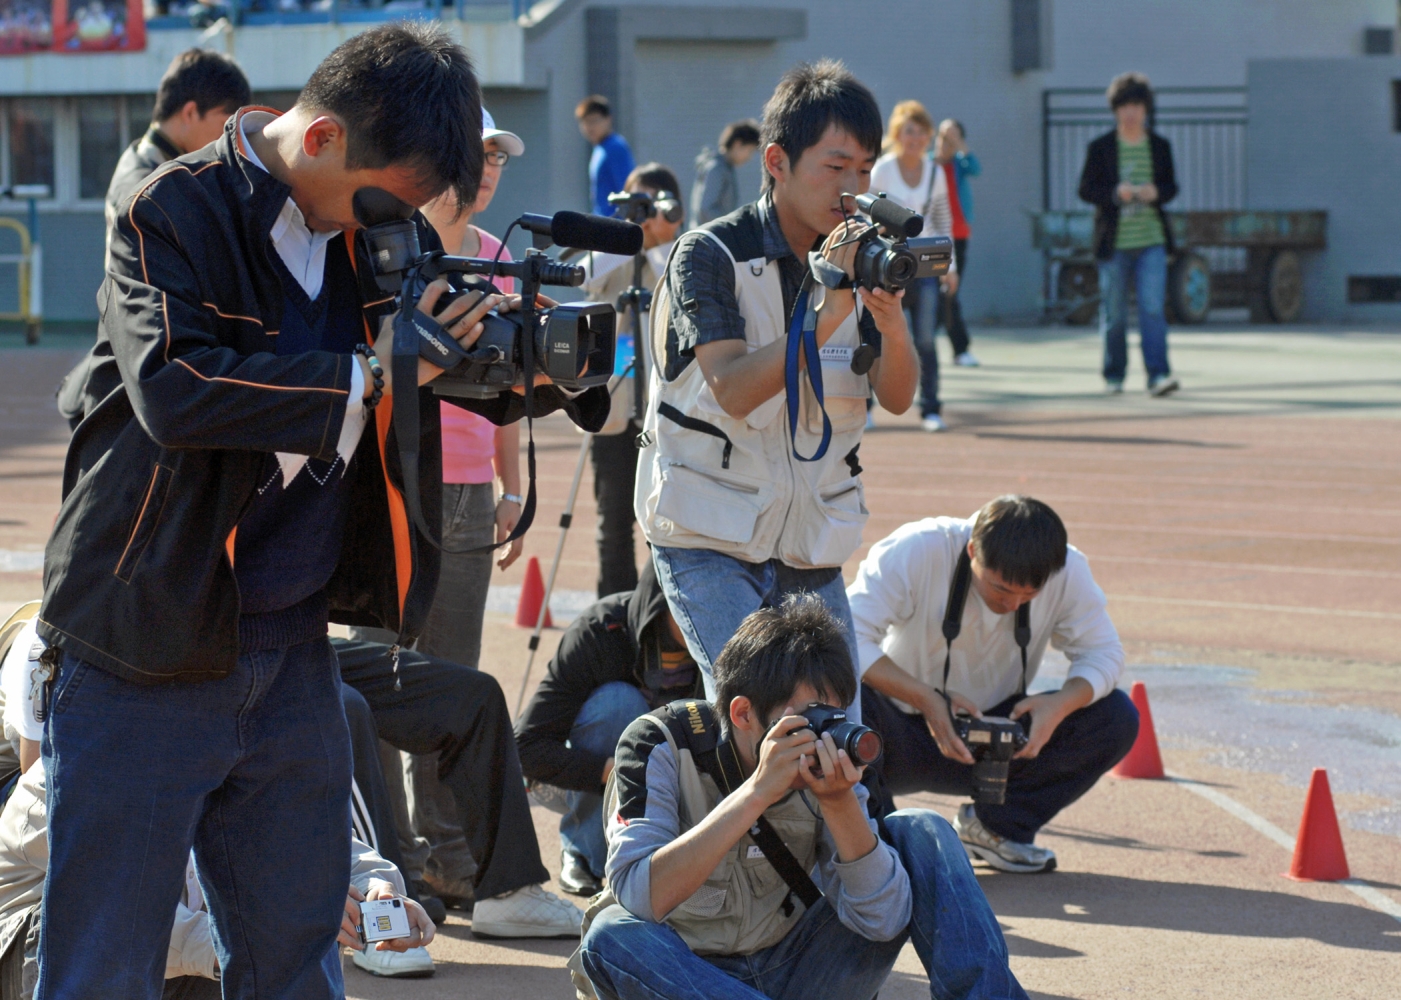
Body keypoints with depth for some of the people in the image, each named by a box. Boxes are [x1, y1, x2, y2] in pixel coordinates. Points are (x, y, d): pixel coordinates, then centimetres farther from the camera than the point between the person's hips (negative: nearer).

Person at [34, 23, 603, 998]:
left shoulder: (384, 229, 8)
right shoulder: (177, 213, -10)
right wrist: (371, 375, -25)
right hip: (145, 659, -6)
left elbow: (487, 391, 15)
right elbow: (174, 388, -26)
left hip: (292, 655, 6)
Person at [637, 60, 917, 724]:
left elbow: (895, 397, -6)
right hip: (711, 542, -5)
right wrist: (827, 313, -35)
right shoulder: (711, 255, -10)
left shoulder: (858, 260, 5)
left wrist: (892, 326, -28)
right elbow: (733, 387, -24)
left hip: (812, 548, 5)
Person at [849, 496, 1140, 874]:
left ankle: (997, 825, -2)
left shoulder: (1068, 570, -13)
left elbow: (1102, 653, -7)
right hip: (905, 736, -4)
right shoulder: (916, 552, -23)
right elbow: (849, 637, -28)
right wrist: (926, 699, -40)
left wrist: (1061, 704, -30)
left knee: (1117, 718, -17)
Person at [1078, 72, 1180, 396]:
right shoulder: (1100, 147, 1)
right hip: (1114, 243, -1)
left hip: (1152, 240, 1)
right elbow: (1086, 189, 0)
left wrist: (1156, 193, -12)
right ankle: (1114, 375, 20)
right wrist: (1115, 193, -18)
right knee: (1114, 314, 6)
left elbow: (1171, 187, 11)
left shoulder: (1160, 146, 7)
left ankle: (1158, 374, -17)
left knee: (1153, 308, -11)